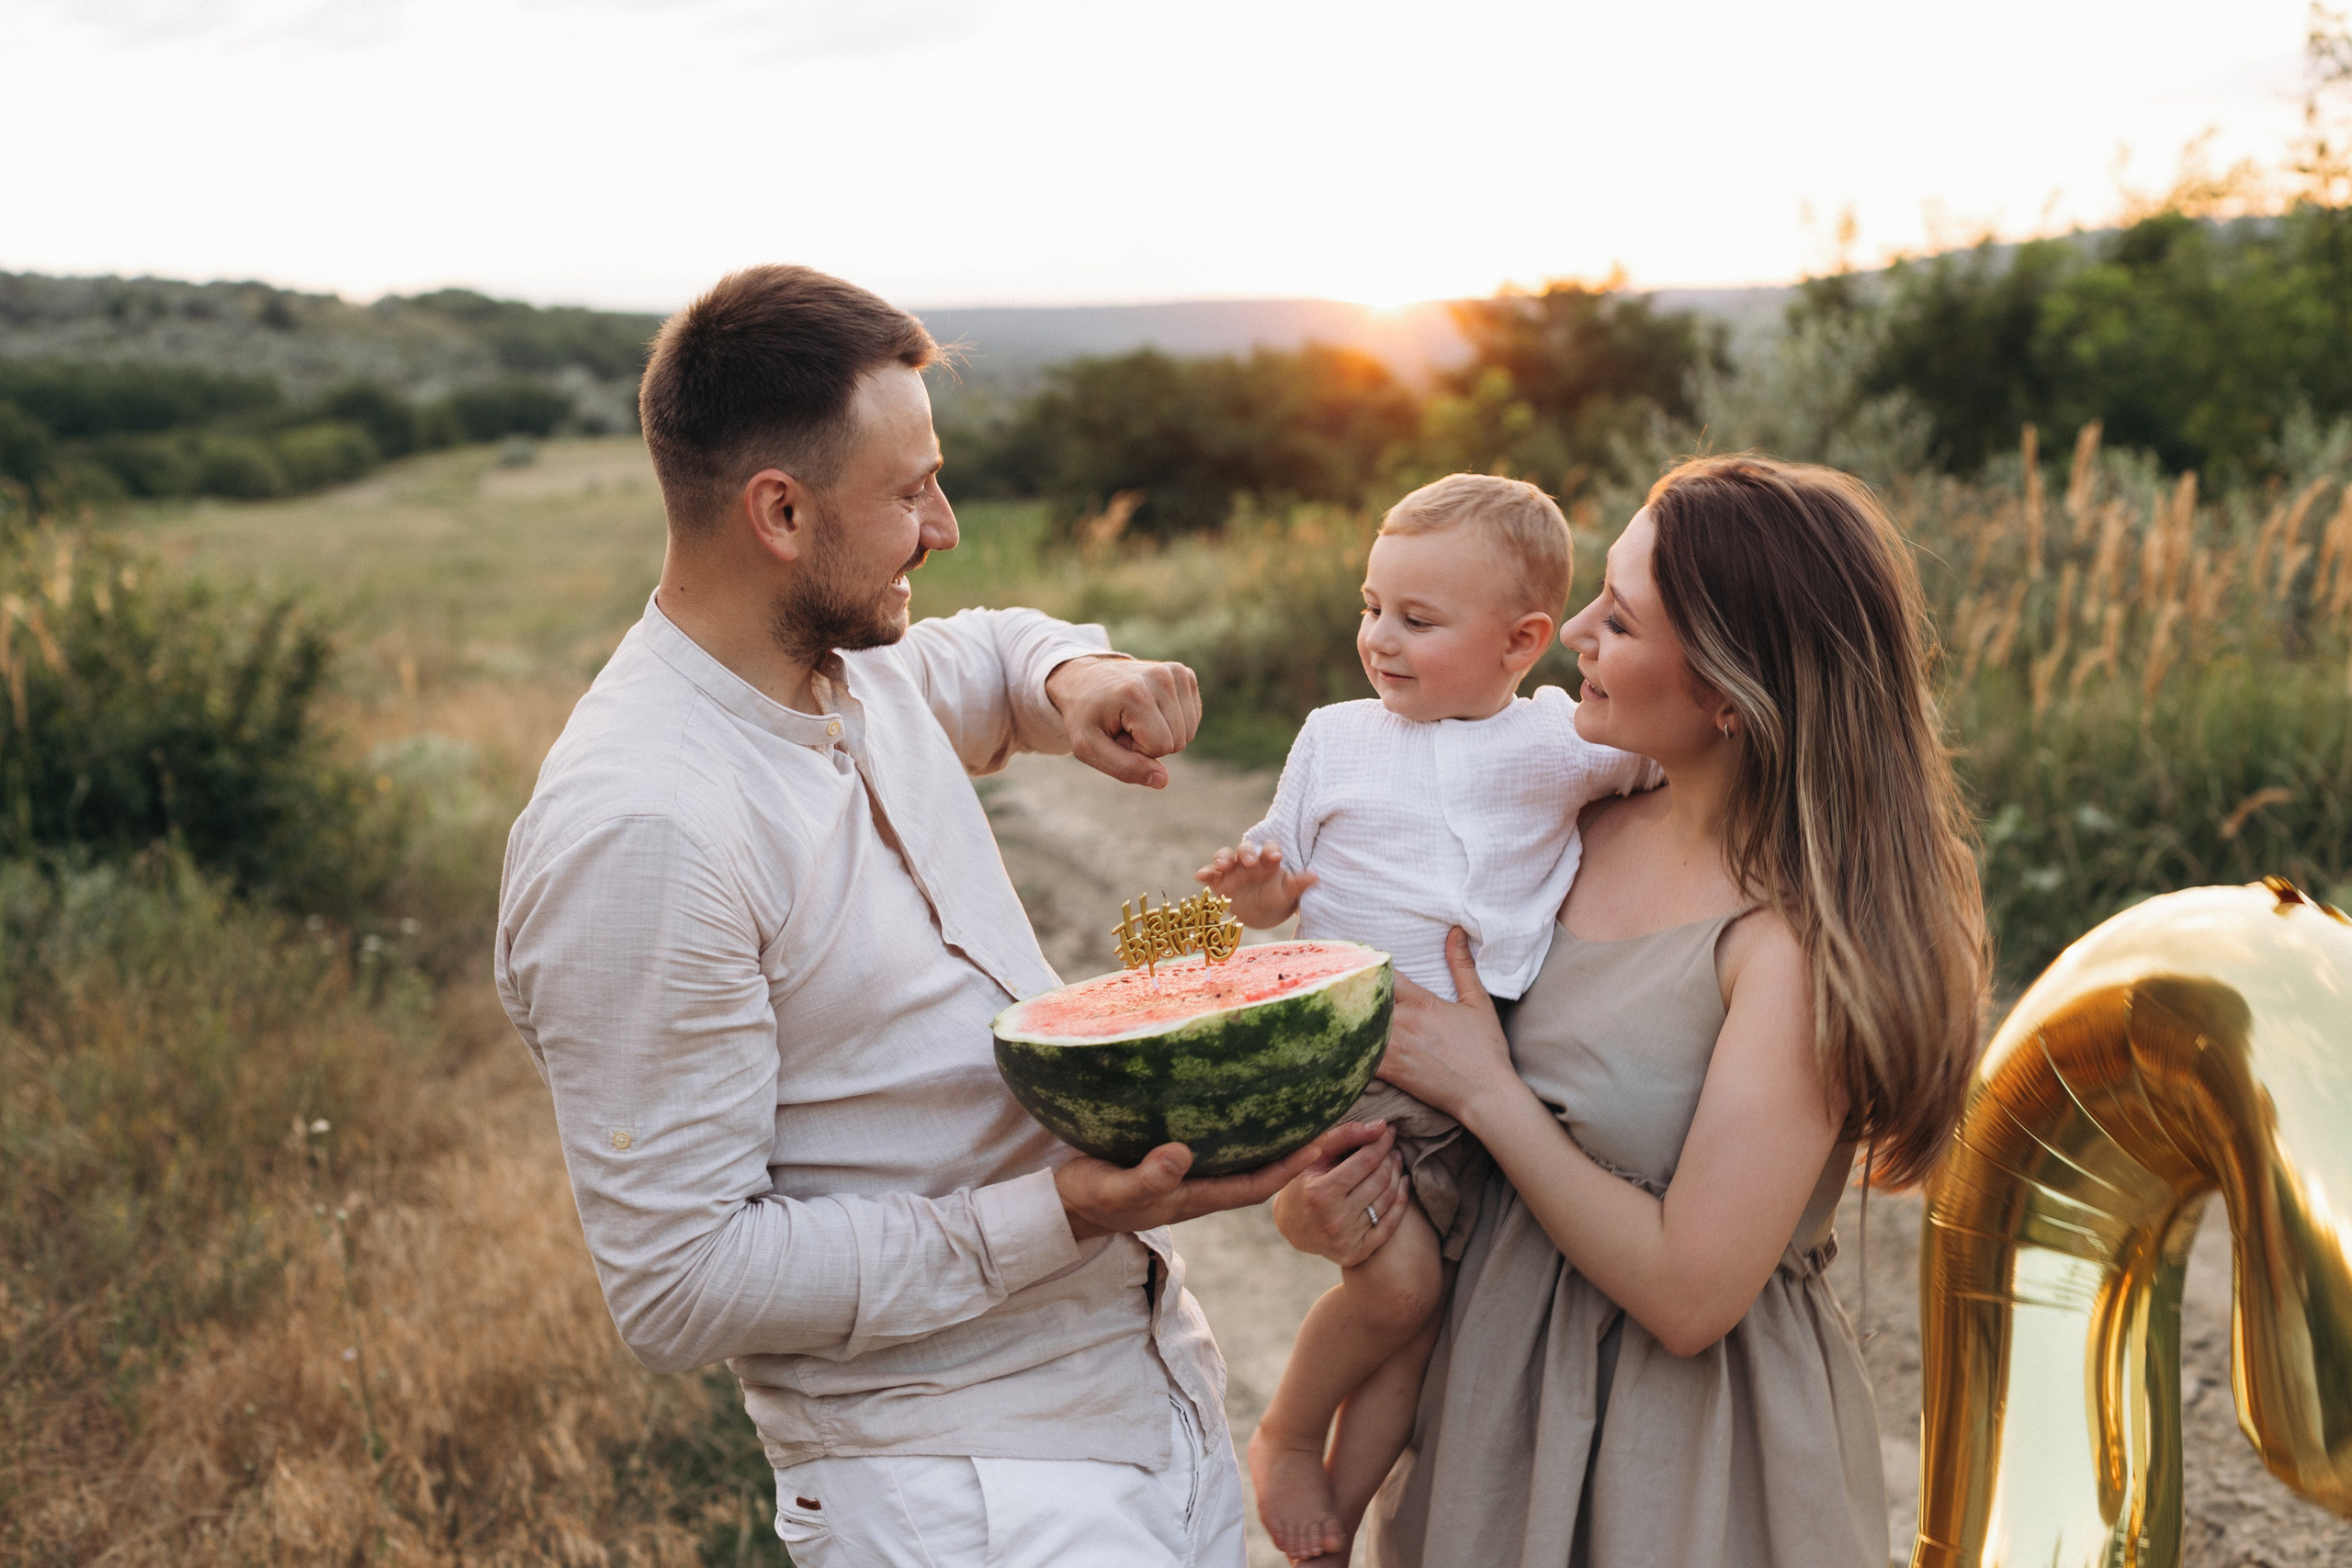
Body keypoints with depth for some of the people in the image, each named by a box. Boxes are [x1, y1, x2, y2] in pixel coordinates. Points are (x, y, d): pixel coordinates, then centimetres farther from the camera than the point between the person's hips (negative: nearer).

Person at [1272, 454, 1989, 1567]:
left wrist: (1486, 1092, -17)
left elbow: (1690, 1292, -23)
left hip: (1682, 1462, -5)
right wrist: (1319, 1181, -12)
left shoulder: (1802, 942, -23)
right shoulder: (1591, 829, -4)